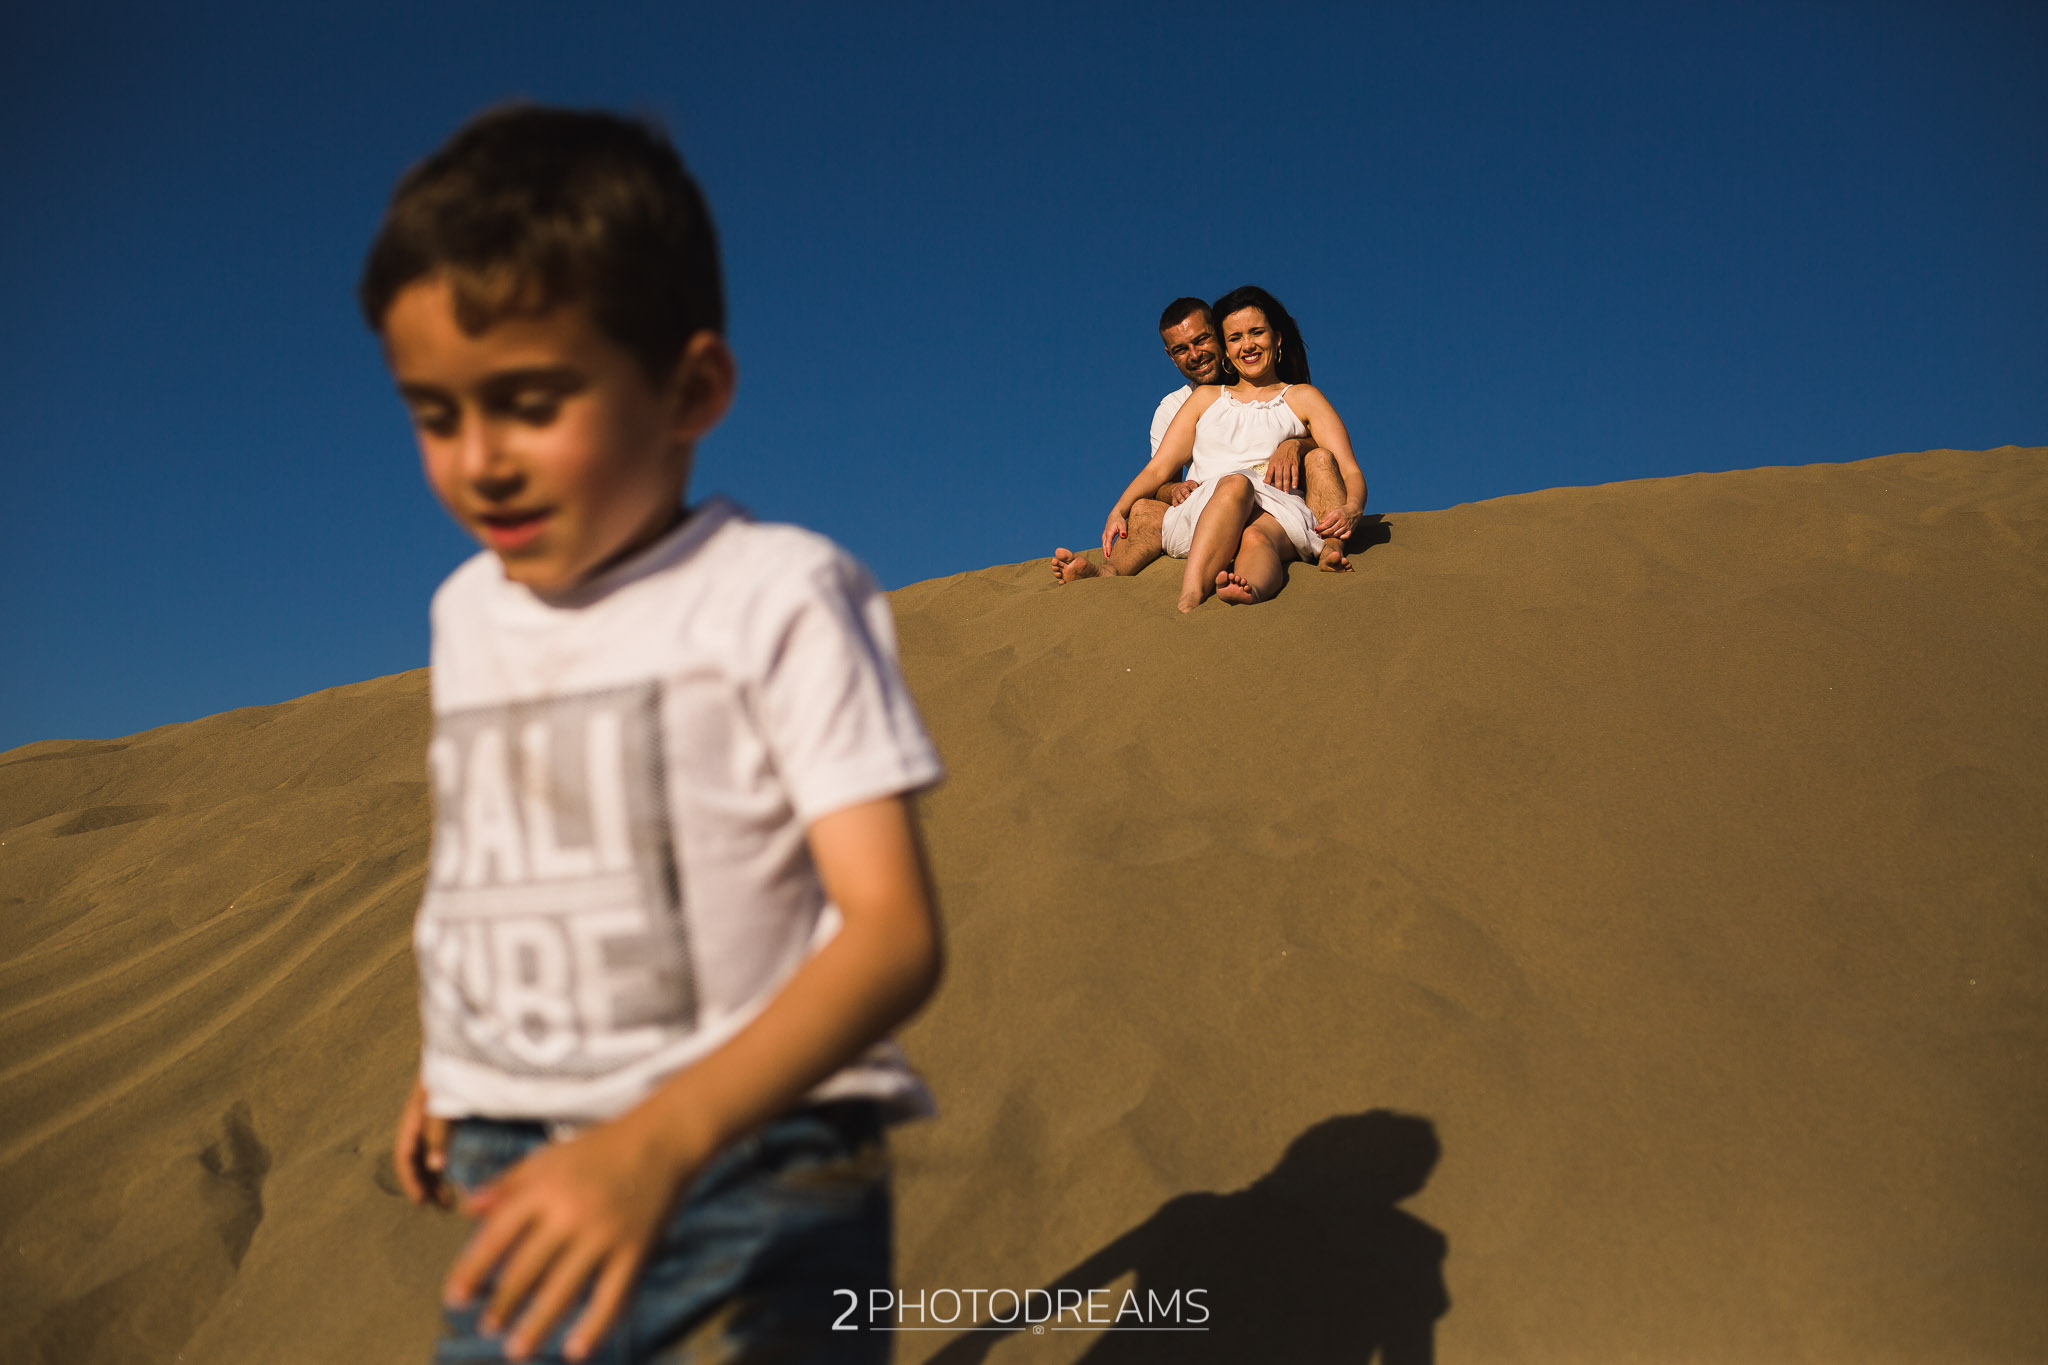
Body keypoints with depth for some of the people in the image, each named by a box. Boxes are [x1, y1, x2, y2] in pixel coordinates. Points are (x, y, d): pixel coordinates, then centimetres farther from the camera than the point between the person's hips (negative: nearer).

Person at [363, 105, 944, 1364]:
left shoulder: (779, 595, -14)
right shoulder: (467, 611, 7)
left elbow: (895, 933, -21)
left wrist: (659, 1141, -31)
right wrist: (455, 1073, 16)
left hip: (750, 1178, -5)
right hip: (520, 1187, 6)